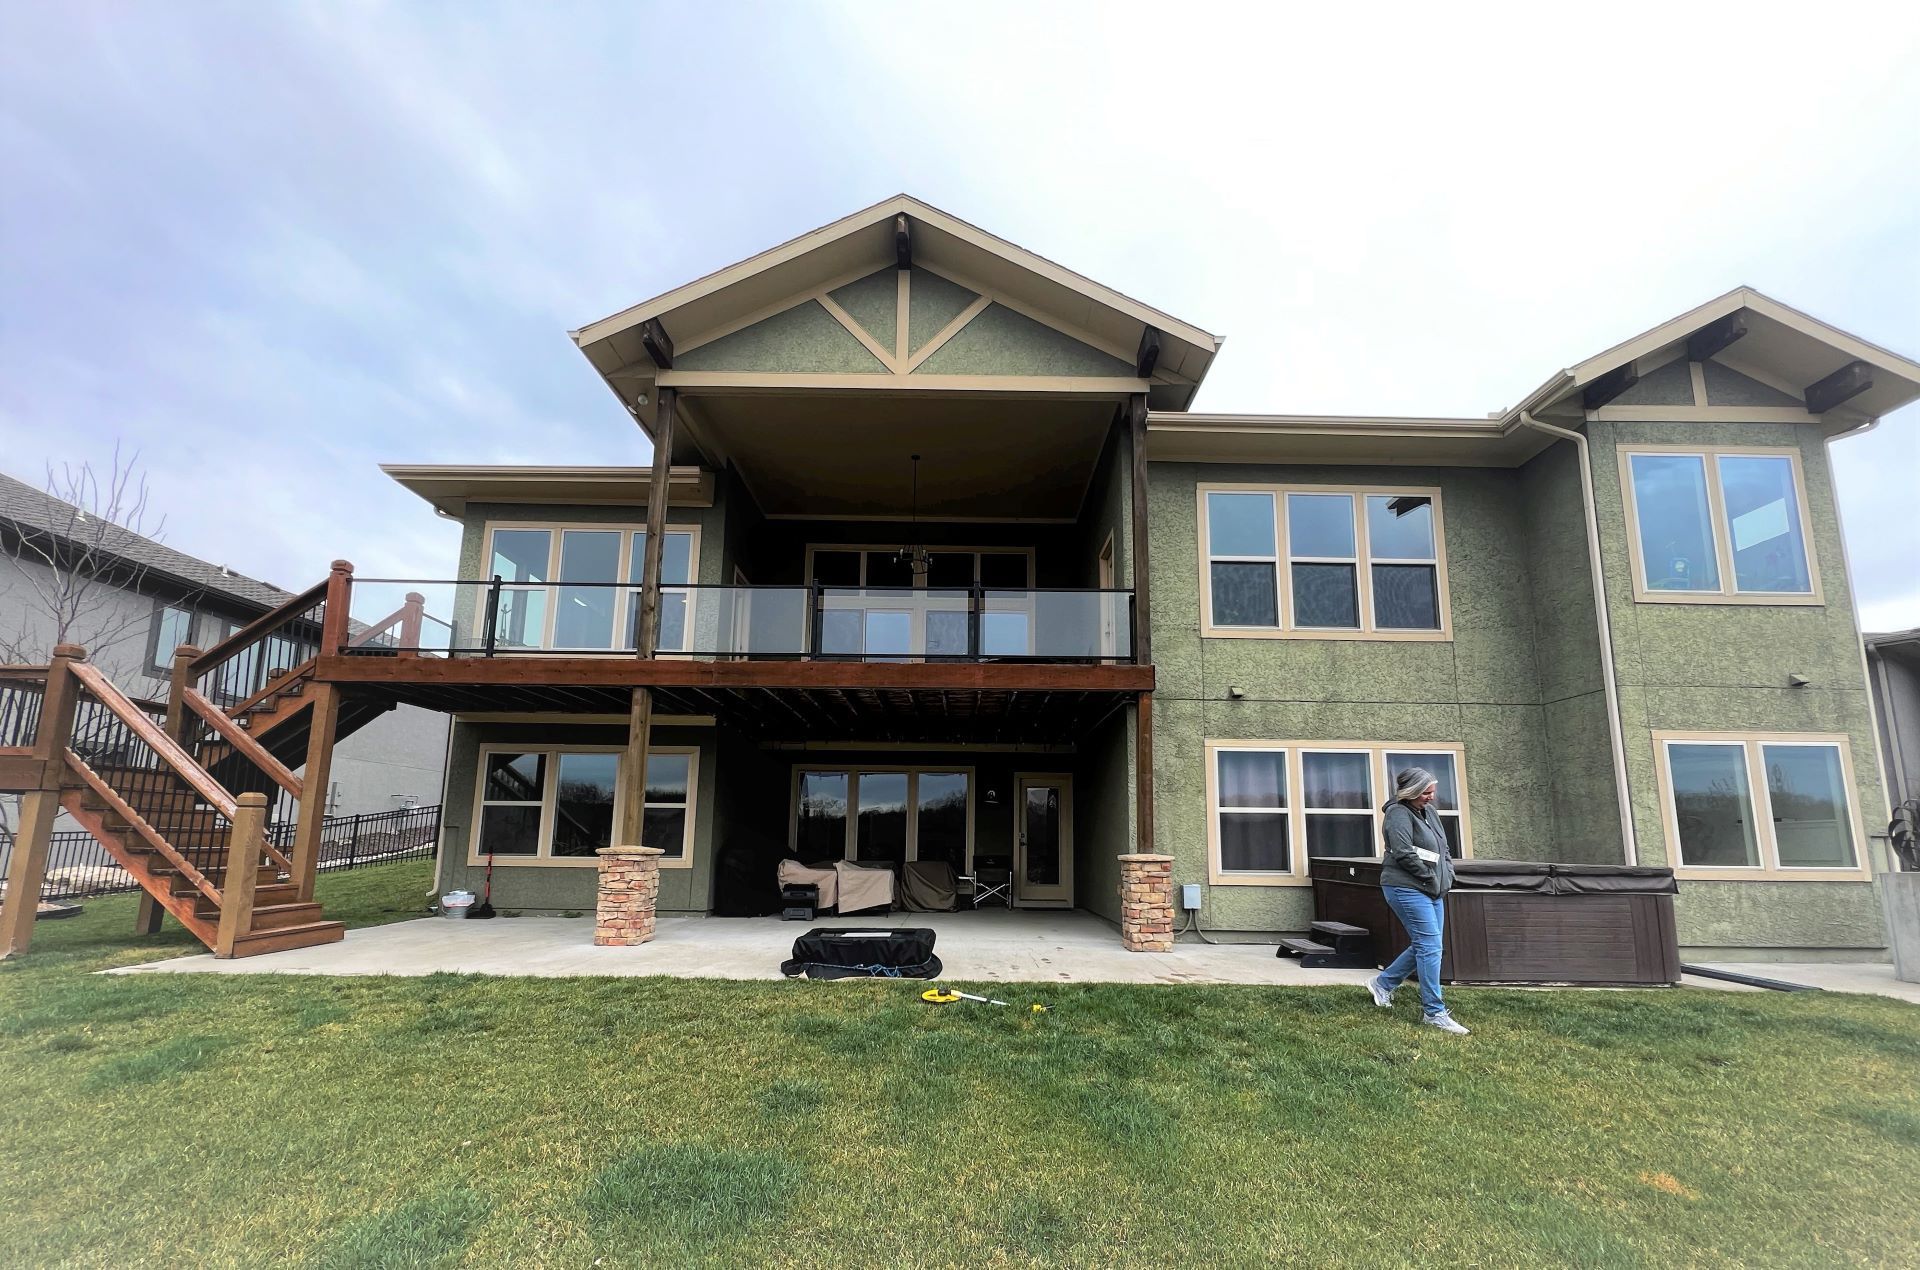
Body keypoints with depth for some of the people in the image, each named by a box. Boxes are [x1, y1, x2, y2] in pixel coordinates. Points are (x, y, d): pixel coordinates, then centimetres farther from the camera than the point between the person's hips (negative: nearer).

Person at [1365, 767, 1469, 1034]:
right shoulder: (1399, 814, -13)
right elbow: (1404, 854, -21)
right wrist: (1432, 880, -14)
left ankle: (1383, 983, 29)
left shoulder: (1429, 811, 14)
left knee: (1424, 945, 14)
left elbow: (1443, 849, 21)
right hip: (1407, 888, -9)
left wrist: (1447, 876, 6)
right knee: (1430, 947, -9)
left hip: (1432, 891, 10)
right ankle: (1434, 1012, -2)